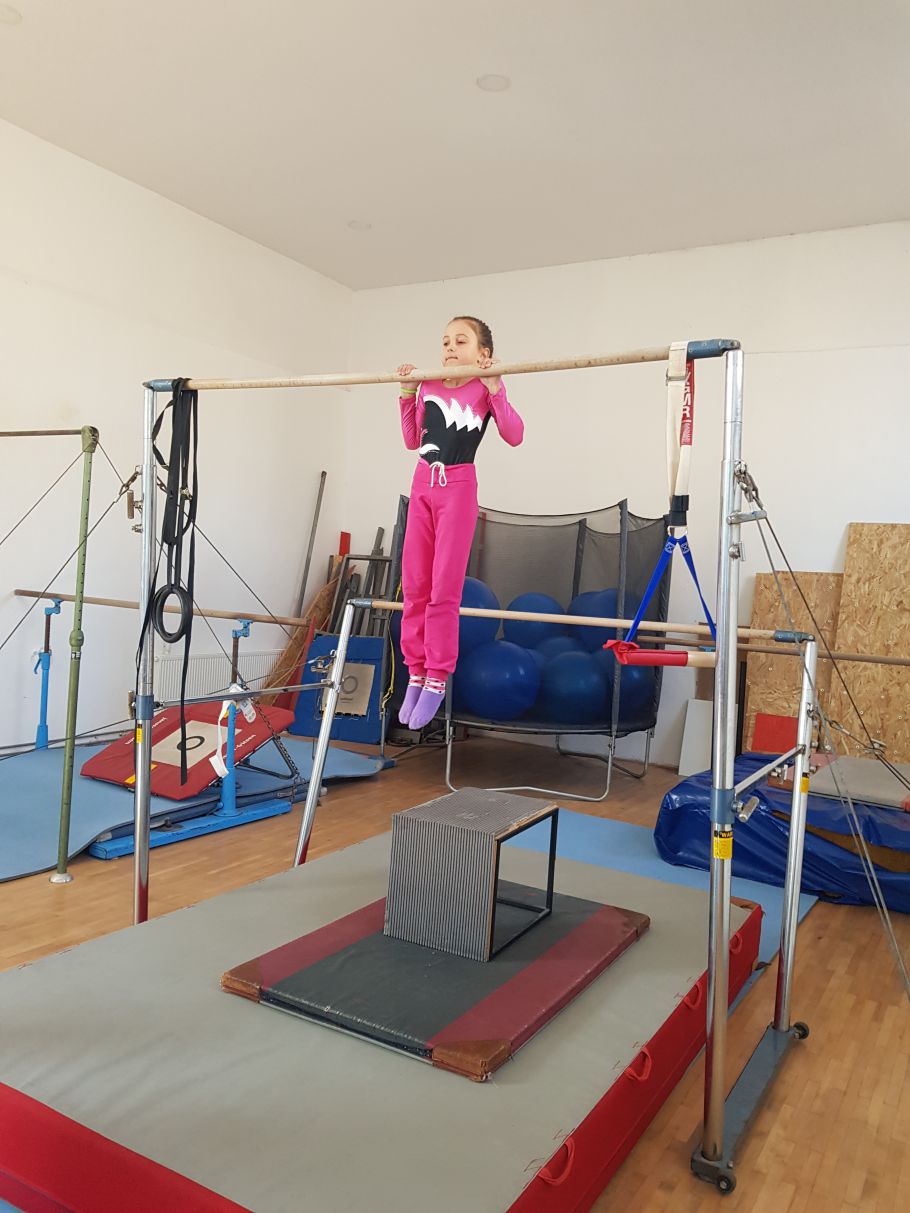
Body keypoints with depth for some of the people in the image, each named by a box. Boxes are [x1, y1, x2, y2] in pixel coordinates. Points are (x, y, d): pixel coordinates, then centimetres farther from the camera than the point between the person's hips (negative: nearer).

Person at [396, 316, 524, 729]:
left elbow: (514, 436, -13)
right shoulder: (428, 386, 11)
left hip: (458, 488, -5)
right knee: (414, 585, 5)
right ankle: (416, 673, 15)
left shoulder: (484, 390, -1)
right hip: (423, 484, 5)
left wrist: (495, 388, -16)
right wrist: (407, 394, 12)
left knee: (444, 588, -4)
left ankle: (437, 679, 6)